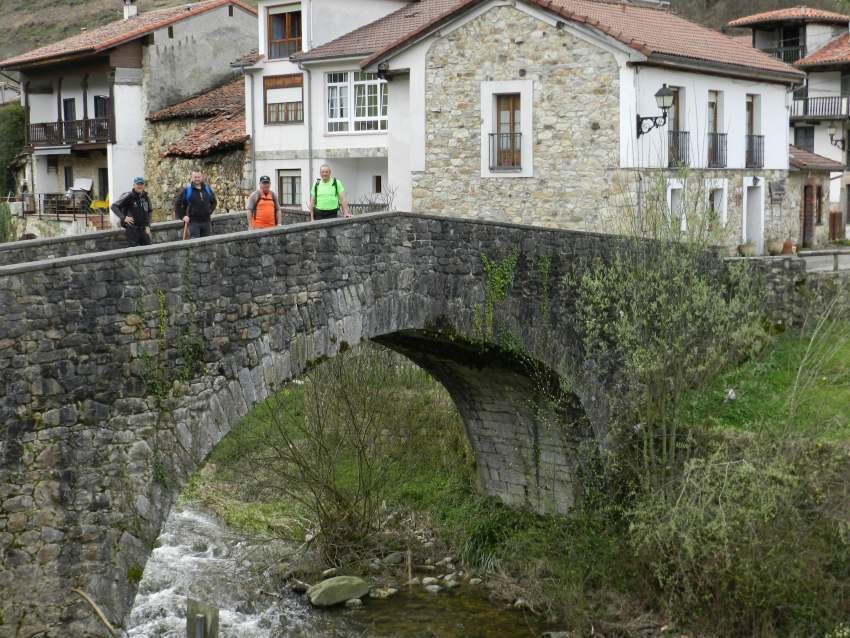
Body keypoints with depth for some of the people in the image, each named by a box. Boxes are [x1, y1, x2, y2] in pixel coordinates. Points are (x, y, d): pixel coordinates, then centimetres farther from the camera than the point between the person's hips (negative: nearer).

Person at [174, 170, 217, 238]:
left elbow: (214, 201, 25)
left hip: (206, 222, 5)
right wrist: (182, 216, -6)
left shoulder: (207, 188, 10)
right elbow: (177, 203, -2)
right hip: (193, 222, -5)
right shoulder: (186, 190, -5)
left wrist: (210, 212, 13)